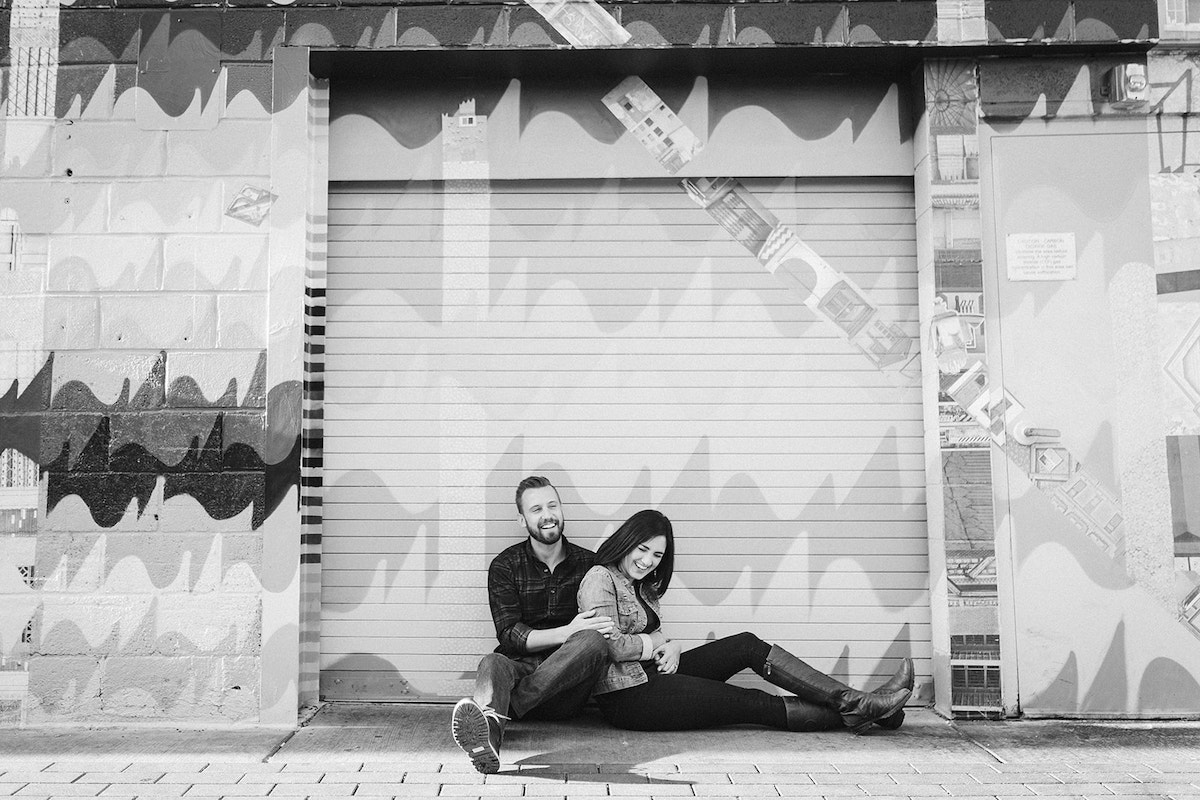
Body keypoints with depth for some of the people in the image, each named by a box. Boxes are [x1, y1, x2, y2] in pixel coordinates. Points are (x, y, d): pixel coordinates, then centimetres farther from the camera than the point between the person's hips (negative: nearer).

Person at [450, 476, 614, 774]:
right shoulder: (505, 566, 8)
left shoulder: (589, 564, 12)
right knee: (492, 663, -34)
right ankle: (486, 738, -70)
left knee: (593, 642, -32)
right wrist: (567, 633, -18)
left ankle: (489, 711, -45)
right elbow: (509, 635, -4)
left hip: (568, 684, 1)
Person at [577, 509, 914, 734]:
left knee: (748, 645, -6)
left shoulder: (643, 586, 18)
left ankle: (851, 701, -11)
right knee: (753, 704, -11)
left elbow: (656, 635, 15)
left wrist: (670, 648, -7)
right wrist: (654, 644, -7)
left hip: (653, 674, 9)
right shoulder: (600, 579, -12)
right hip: (629, 697, -9)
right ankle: (852, 714, -6)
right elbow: (611, 646, -21)